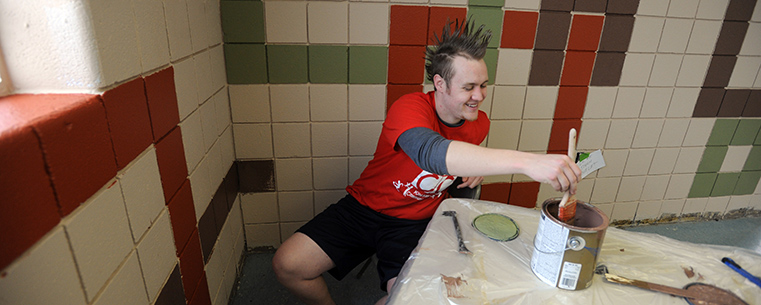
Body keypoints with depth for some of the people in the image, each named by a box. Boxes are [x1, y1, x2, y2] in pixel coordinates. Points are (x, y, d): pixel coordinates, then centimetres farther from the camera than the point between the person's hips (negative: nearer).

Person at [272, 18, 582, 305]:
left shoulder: (479, 124, -4)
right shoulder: (409, 108, -25)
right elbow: (430, 152, -49)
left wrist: (477, 168, -2)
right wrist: (526, 161, -57)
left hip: (414, 224, 3)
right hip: (364, 207, -2)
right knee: (288, 264, -13)